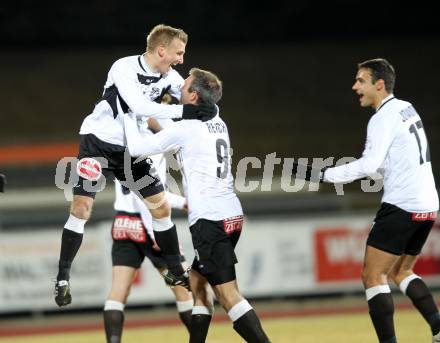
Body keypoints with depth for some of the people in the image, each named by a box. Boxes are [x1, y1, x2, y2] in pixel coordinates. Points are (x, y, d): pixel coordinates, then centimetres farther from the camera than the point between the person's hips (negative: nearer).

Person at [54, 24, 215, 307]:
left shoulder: (169, 77, -4)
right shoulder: (124, 68, -23)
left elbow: (196, 101, 7)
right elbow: (138, 106, -36)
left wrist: (206, 109, -18)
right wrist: (182, 111, -41)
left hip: (131, 148, 6)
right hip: (98, 143, -6)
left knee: (162, 207, 4)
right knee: (81, 209, -14)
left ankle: (176, 273, 18)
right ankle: (63, 278, -4)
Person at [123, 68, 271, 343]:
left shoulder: (186, 128, -8)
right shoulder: (218, 124, 15)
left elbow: (137, 148, -5)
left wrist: (128, 114, 8)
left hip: (210, 220, -9)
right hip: (232, 214, 9)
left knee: (228, 294, -12)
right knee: (196, 282, 20)